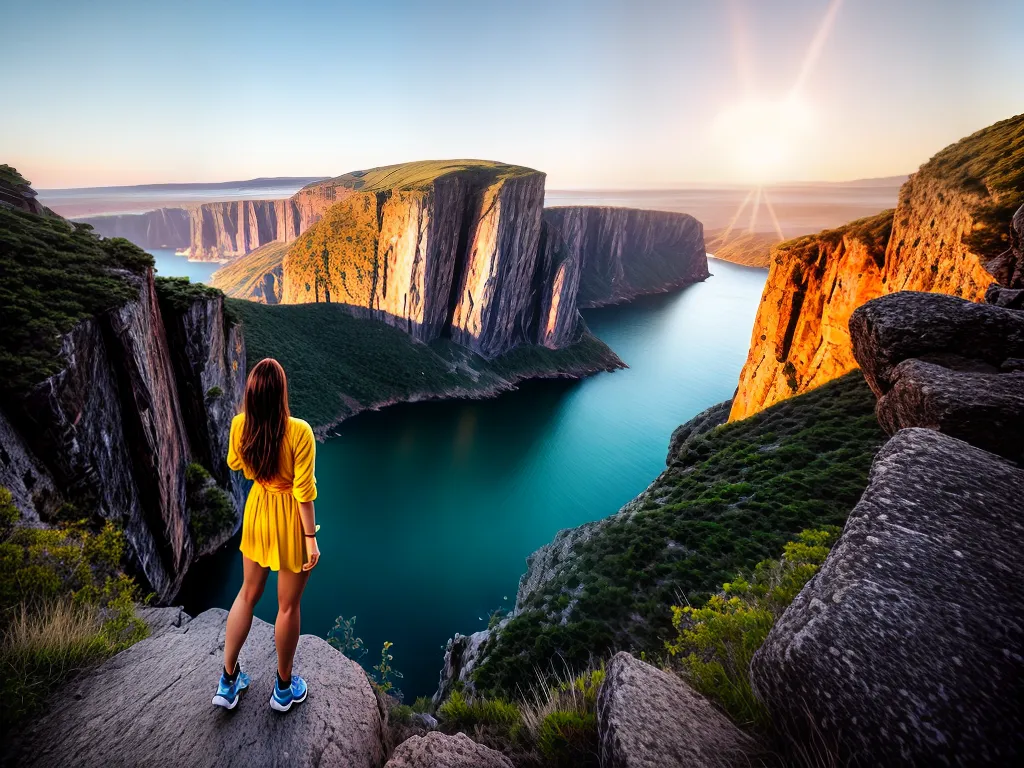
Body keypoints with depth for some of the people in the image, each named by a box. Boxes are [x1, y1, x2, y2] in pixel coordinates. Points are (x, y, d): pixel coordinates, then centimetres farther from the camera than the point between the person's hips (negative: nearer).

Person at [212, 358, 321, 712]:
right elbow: (304, 491, -22)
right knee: (288, 606, 14)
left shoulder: (239, 426, -11)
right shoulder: (298, 431, -27)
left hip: (257, 514, 5)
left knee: (248, 594, 25)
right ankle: (284, 688, 34)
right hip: (291, 522, -5)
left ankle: (228, 681, 37)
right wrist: (311, 538, -12)